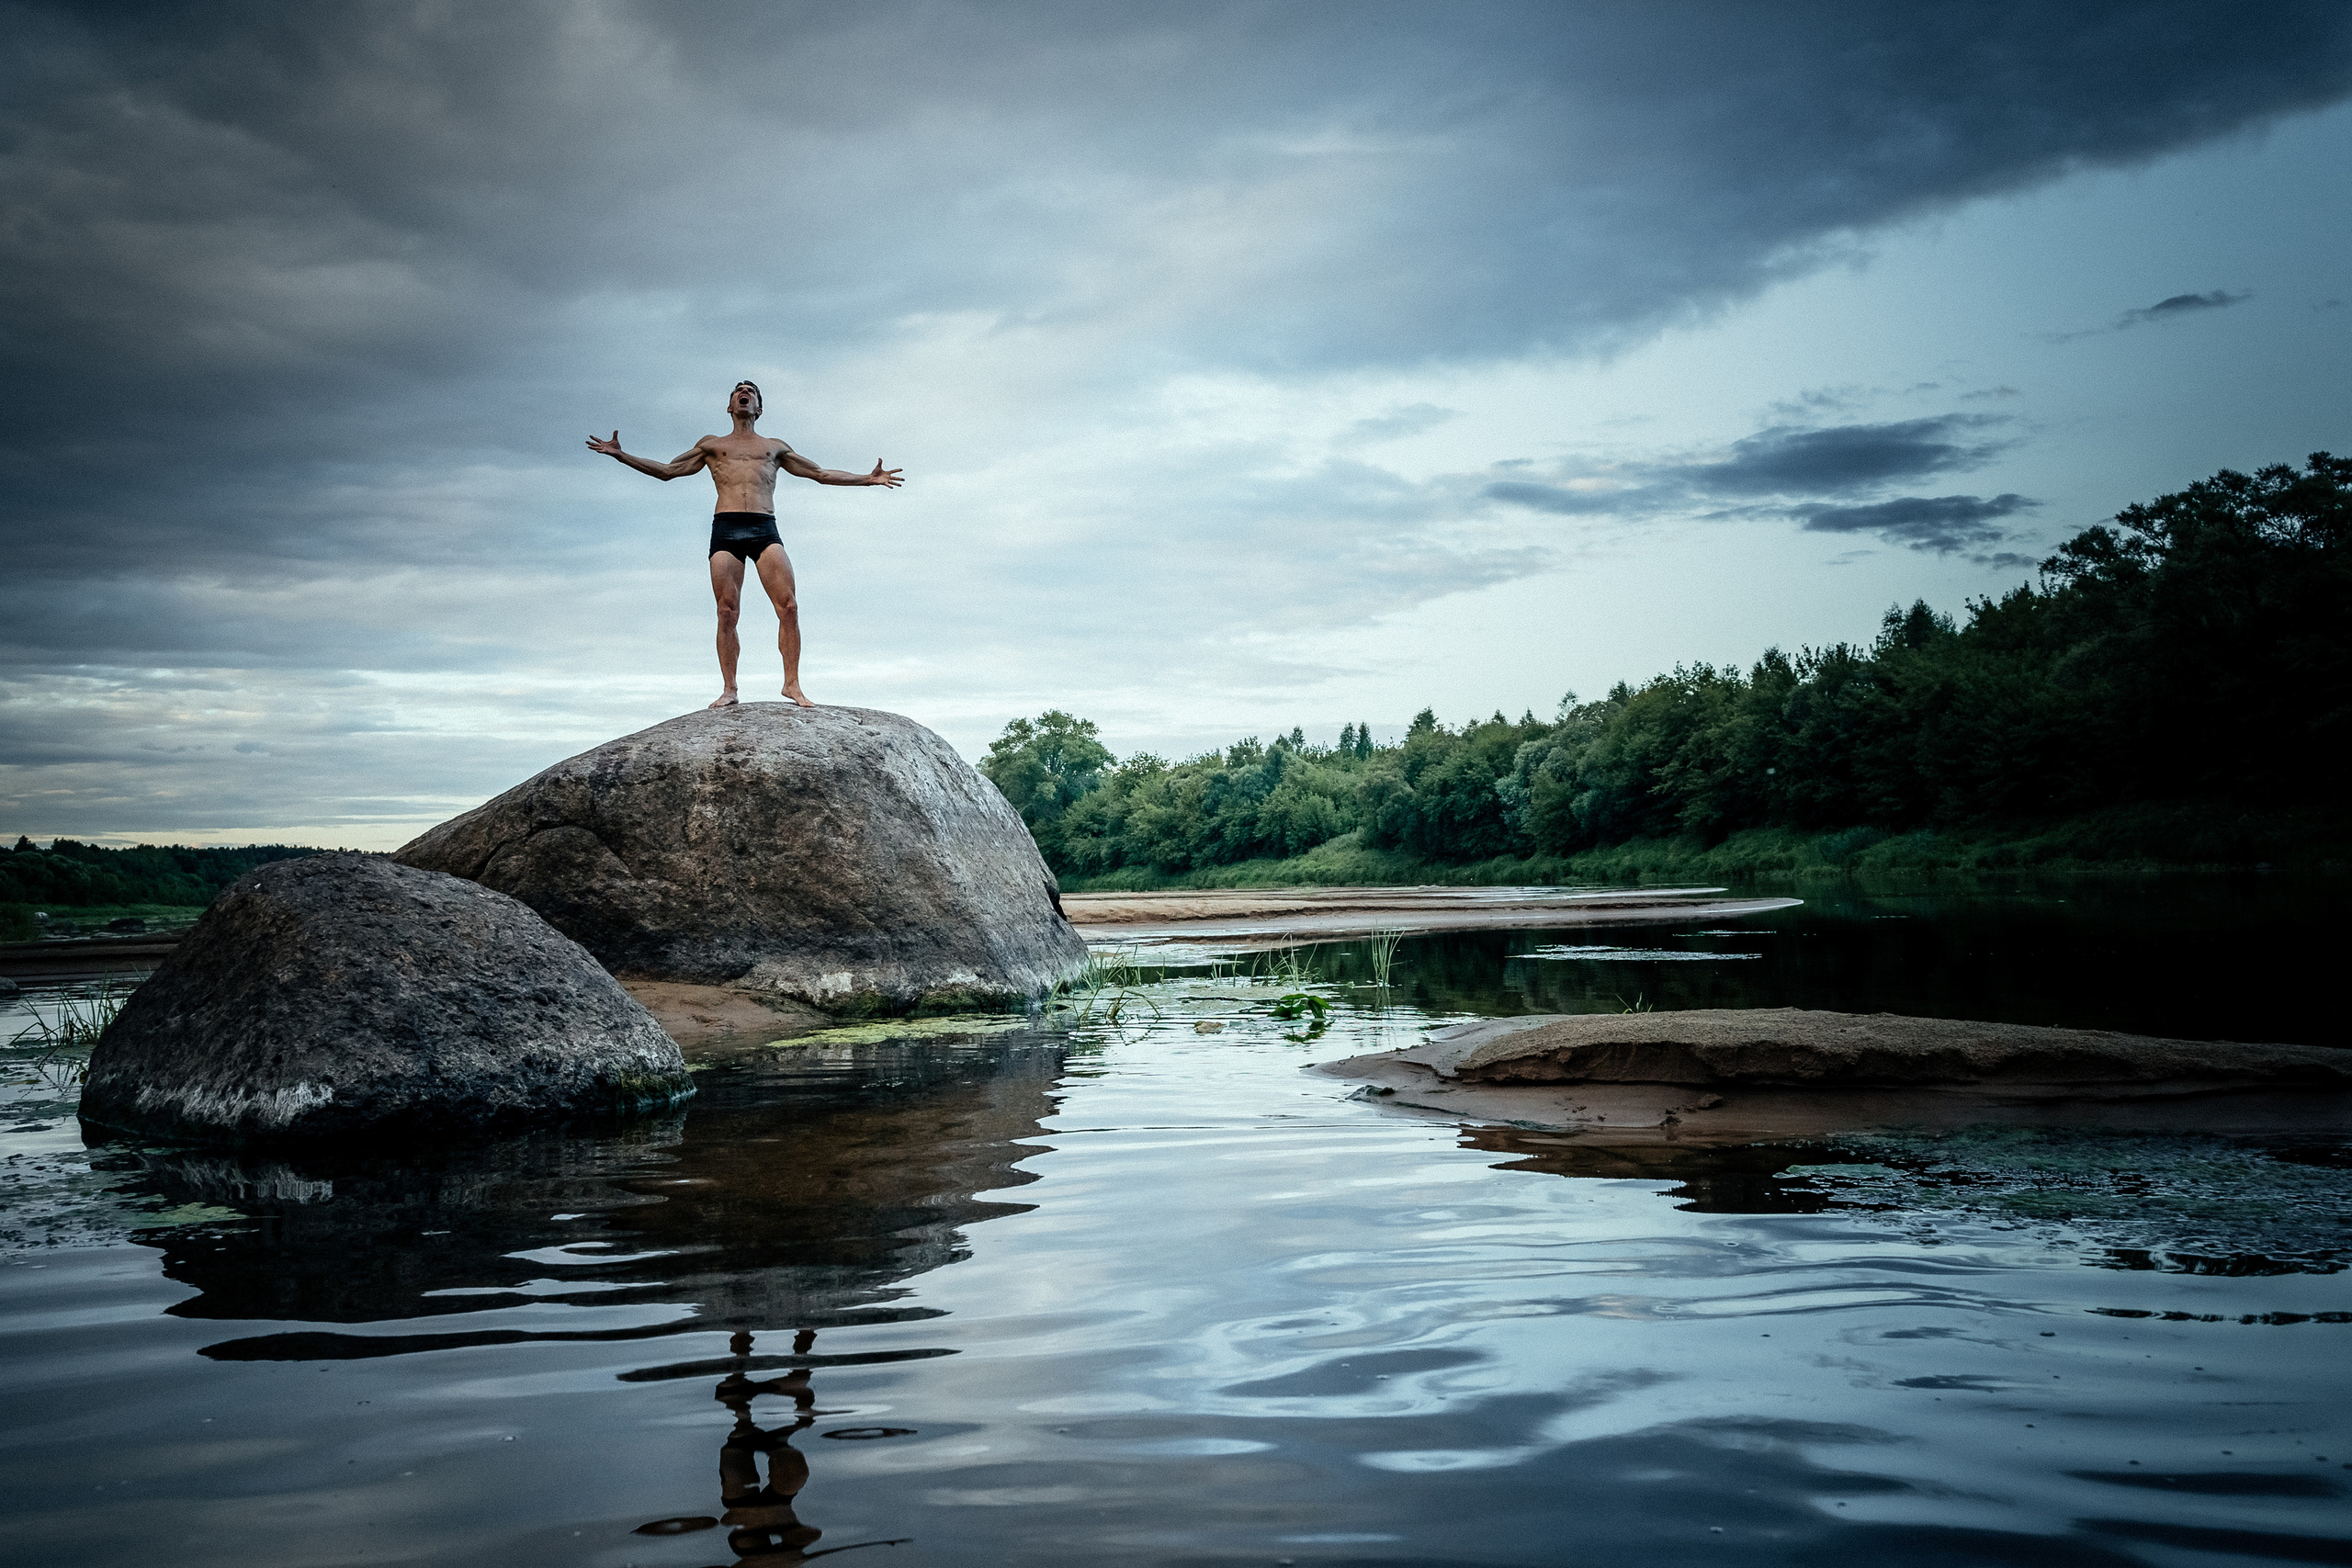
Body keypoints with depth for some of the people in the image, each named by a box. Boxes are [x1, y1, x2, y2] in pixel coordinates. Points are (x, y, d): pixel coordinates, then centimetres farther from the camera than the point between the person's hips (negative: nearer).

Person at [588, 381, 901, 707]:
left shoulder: (774, 447, 27)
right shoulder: (712, 445, 25)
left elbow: (820, 474, 28)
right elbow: (667, 470, 25)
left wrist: (867, 478, 20)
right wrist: (621, 455, 15)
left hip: (765, 529, 0)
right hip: (725, 528, 0)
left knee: (788, 604, -16)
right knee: (727, 612, -10)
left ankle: (792, 684, -13)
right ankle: (729, 689, -6)